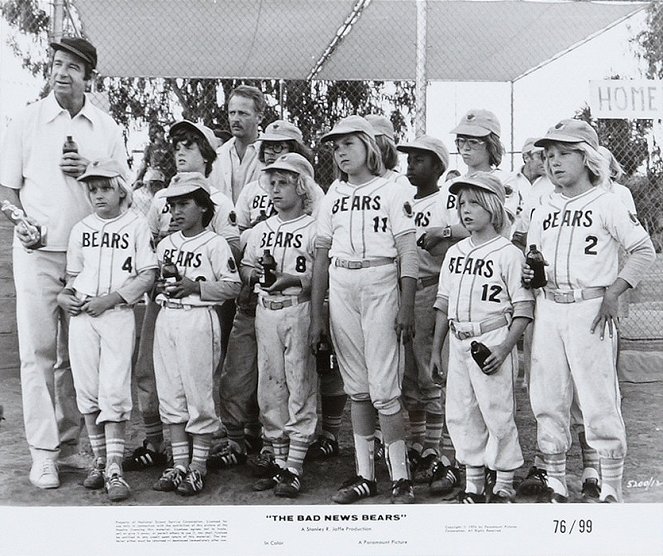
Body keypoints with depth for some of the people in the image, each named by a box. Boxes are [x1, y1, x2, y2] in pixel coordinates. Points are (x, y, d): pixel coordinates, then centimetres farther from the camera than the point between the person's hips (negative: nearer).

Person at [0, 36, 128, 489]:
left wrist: (91, 172, -7)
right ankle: (43, 452, 1)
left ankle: (70, 439, 19)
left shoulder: (107, 129, 8)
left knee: (77, 353, 7)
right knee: (38, 352, -4)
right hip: (37, 252, -2)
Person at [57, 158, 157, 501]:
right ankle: (99, 460, 18)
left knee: (114, 390, -8)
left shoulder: (136, 226, 1)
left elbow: (148, 275, -5)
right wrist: (64, 295, -1)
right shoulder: (81, 229, 14)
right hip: (81, 316, 4)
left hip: (118, 315, -4)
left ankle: (114, 469, -5)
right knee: (87, 389, 5)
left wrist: (109, 299, -13)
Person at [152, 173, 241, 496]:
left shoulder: (215, 244, -4)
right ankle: (179, 464, 17)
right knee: (170, 394, 8)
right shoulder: (165, 244, 15)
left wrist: (195, 287, -15)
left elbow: (232, 287, -7)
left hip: (198, 320, -6)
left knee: (199, 393, -2)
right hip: (166, 318, 6)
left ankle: (198, 466, 8)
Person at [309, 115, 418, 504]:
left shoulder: (392, 192, 0)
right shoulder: (333, 196, 14)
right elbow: (321, 255, 13)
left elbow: (408, 254, -3)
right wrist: (317, 314, 10)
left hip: (380, 284, -5)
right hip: (340, 286, 5)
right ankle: (365, 475, 16)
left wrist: (406, 308, -10)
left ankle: (401, 476, 3)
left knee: (383, 387, -7)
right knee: (357, 387, 8)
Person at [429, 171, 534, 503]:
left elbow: (524, 309, -9)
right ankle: (474, 484, 22)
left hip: (492, 342, -6)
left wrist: (504, 348, -18)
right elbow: (443, 304, 16)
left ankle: (503, 485, 13)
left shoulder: (508, 254, -7)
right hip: (458, 343, 6)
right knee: (460, 414, 9)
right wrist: (435, 351, 14)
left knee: (498, 413, -2)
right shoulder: (454, 253, 12)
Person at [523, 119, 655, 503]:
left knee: (599, 397, -4)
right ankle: (555, 481, 19)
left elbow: (644, 250, -2)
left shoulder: (606, 204, -1)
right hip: (548, 309, 6)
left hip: (591, 308, -5)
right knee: (547, 396, 7)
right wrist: (530, 275, -1)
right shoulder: (543, 212, 15)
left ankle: (611, 487, 7)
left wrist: (614, 292, -11)